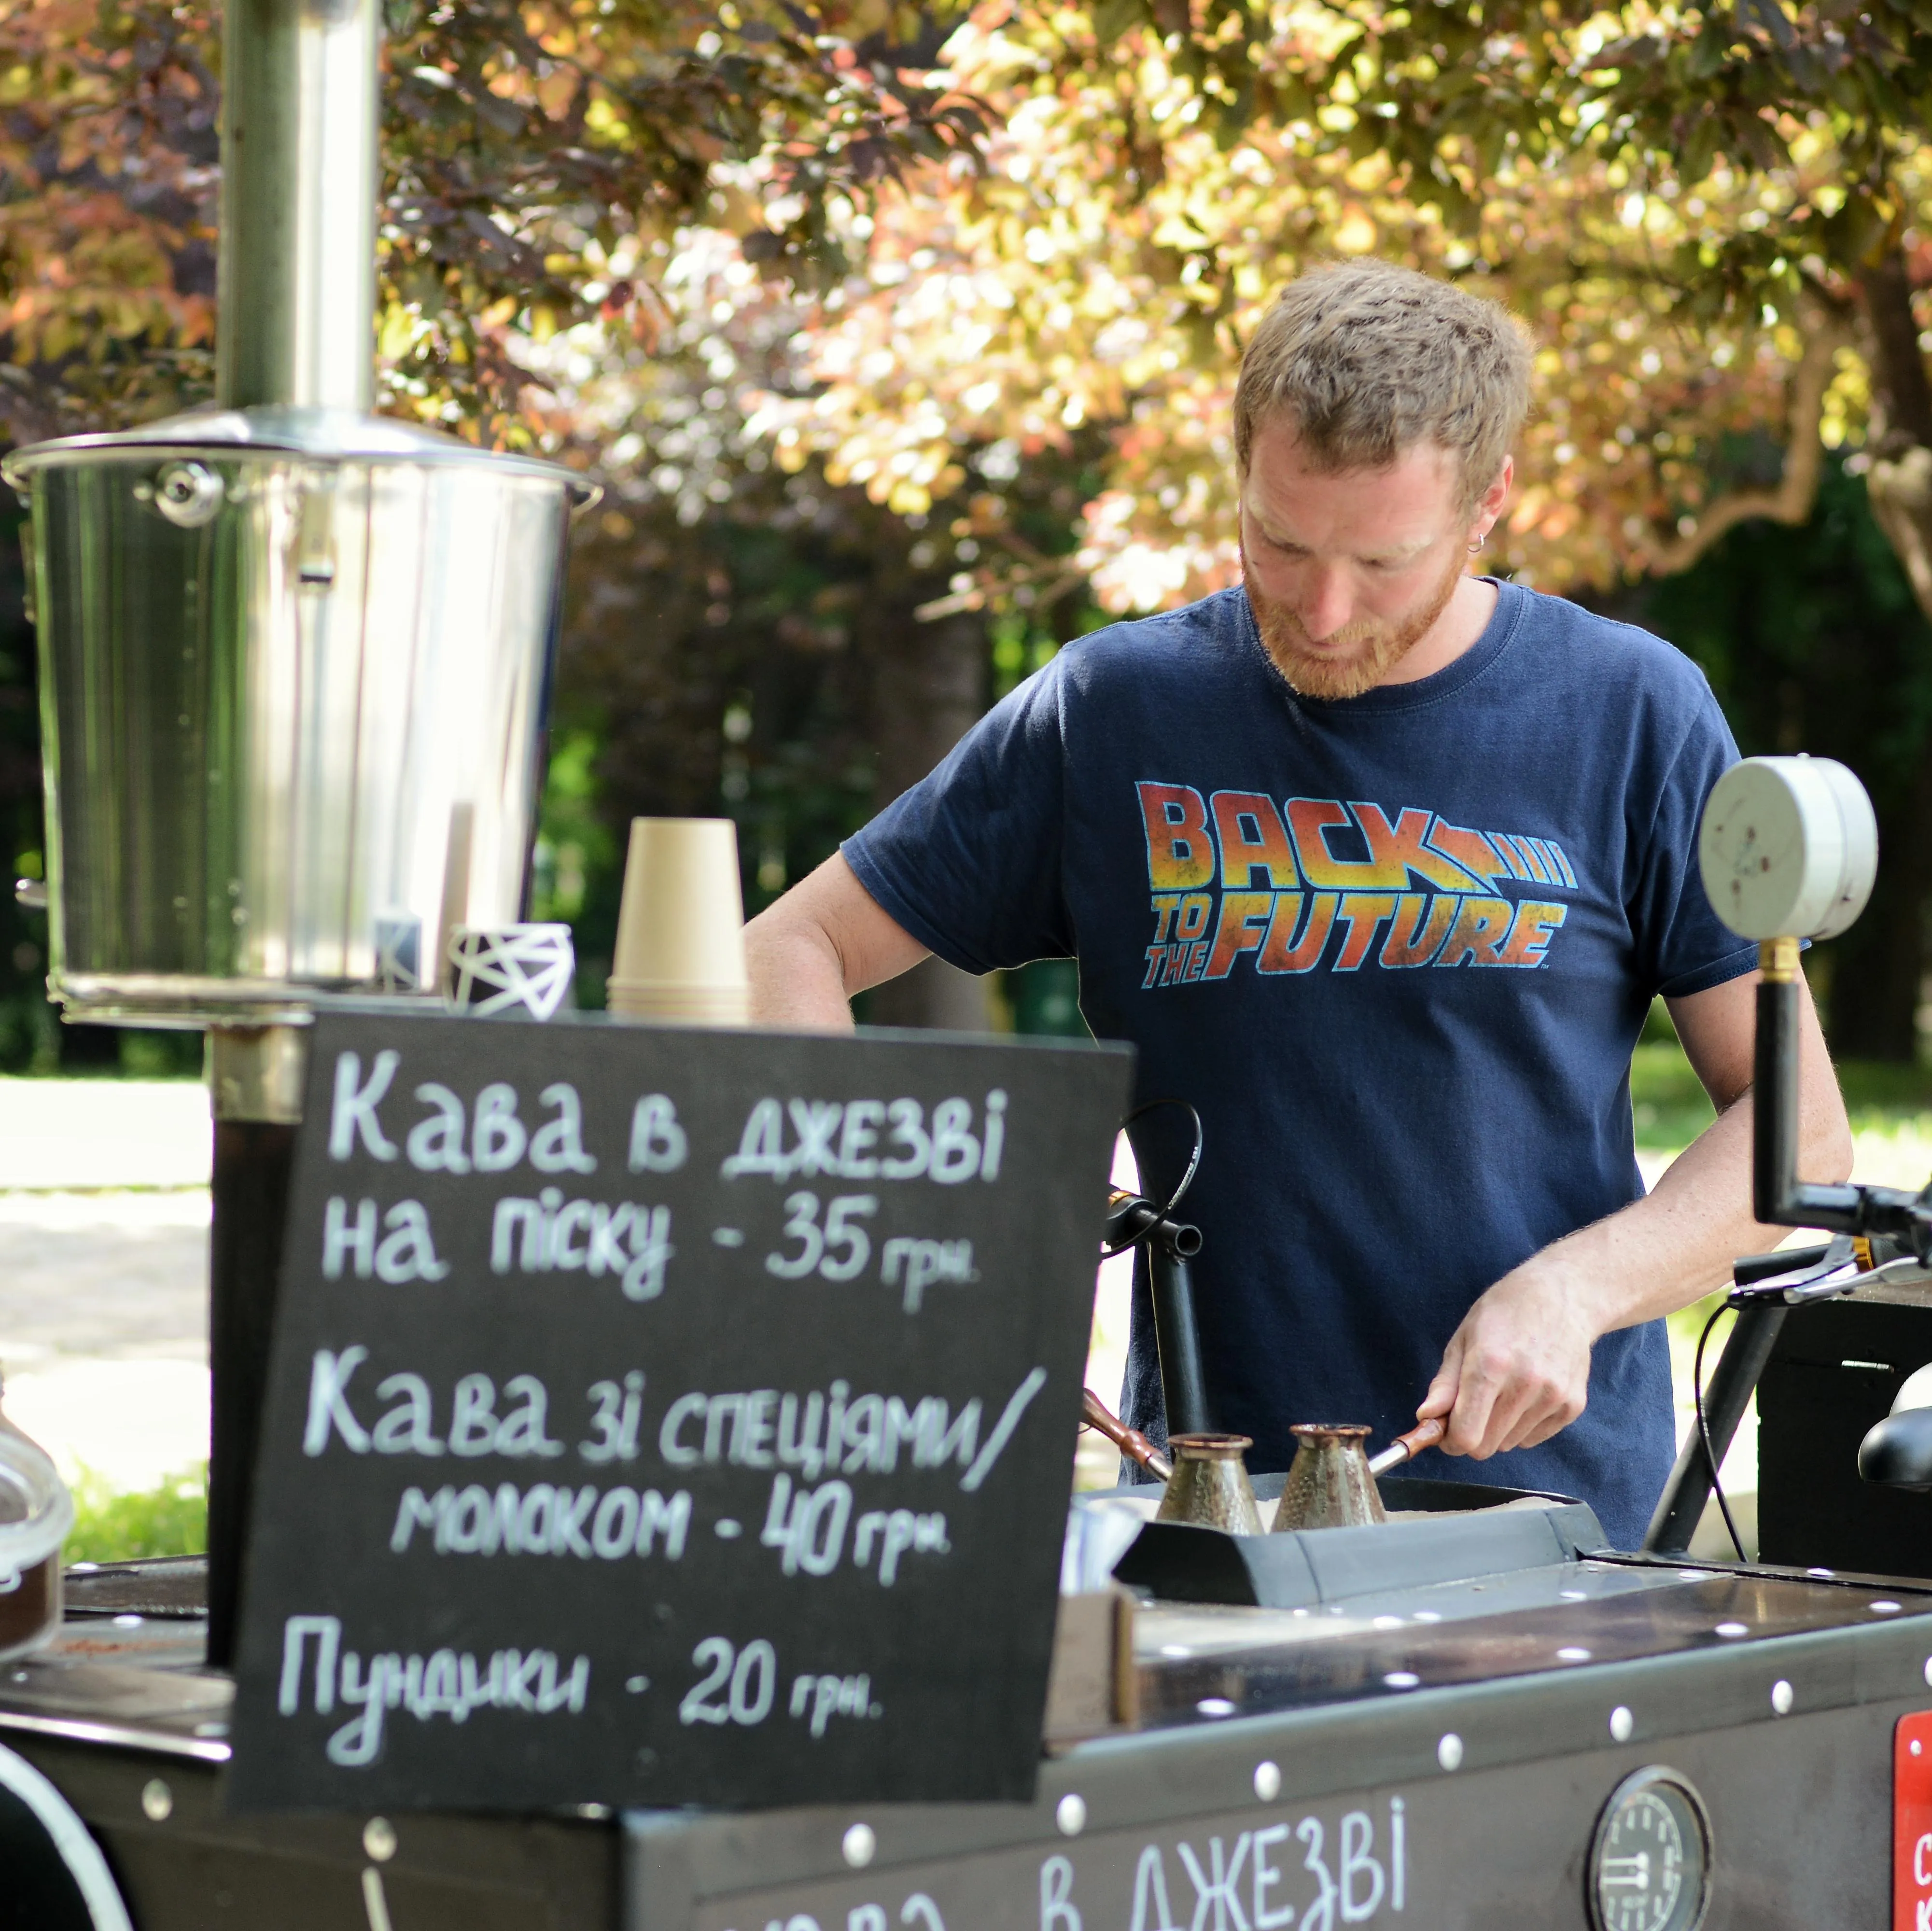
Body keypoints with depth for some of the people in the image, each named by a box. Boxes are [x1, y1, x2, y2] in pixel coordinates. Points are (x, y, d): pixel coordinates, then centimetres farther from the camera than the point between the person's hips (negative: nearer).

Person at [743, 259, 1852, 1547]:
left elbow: (1800, 1126, 5)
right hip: (1204, 1492, 1)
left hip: (1557, 1492, 0)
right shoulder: (1113, 710, 4)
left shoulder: (1629, 714, 3)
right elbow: (791, 955, 9)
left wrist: (1571, 1290, -11)